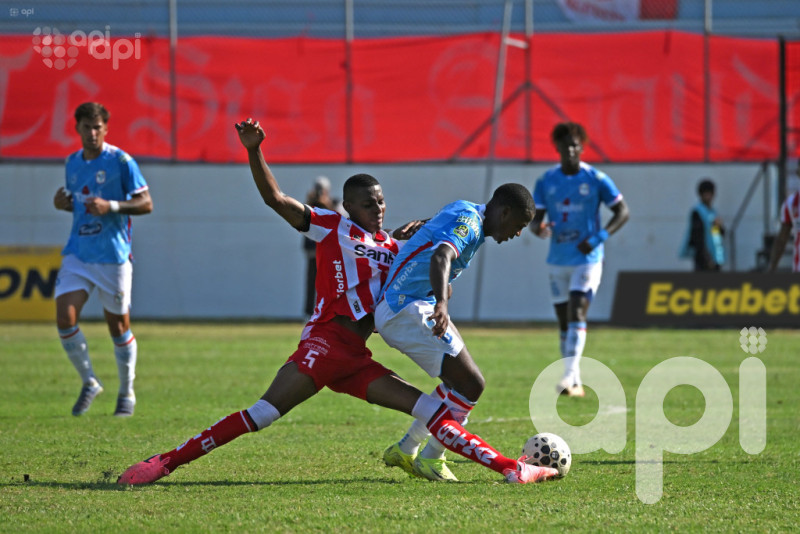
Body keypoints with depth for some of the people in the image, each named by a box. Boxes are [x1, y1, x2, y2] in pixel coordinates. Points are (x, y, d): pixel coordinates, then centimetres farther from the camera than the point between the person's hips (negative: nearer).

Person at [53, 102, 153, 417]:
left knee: (118, 326, 4)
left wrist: (111, 206, -22)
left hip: (113, 256, -4)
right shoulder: (72, 163, 11)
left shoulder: (121, 161, -7)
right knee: (65, 318, -11)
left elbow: (145, 204, -8)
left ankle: (127, 393, 22)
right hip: (77, 253, 4)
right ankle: (89, 383, 8)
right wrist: (63, 203, 2)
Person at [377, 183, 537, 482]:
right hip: (408, 309, -11)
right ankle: (430, 460, 1)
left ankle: (404, 451, 24)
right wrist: (442, 304, -53)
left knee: (460, 382, 20)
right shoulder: (467, 221, -17)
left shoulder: (466, 214, 14)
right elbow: (440, 257, -37)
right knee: (471, 385, -12)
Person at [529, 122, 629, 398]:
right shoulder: (546, 182, 2)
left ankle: (569, 376, -26)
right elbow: (535, 219, 2)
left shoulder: (596, 179, -7)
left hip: (587, 259, -4)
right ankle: (575, 383, 18)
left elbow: (622, 211, -3)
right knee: (564, 322, 8)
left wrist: (599, 237, -18)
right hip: (558, 260, 4)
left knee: (576, 313, -19)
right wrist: (539, 228, -24)